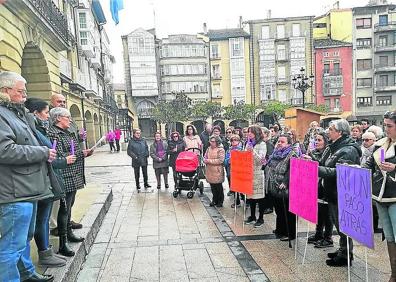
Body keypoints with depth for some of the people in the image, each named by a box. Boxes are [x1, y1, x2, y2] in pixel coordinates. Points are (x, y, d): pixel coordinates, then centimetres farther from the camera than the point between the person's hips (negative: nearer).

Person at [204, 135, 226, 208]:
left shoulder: (220, 150, -9)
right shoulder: (209, 149, 10)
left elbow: (220, 160, -19)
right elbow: (205, 158, 14)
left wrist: (209, 161, -16)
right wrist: (205, 160, -11)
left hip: (217, 172, -5)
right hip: (210, 172, 5)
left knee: (219, 188, 7)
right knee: (213, 187, 12)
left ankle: (220, 201, 22)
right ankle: (214, 200, 27)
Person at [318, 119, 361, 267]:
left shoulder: (349, 150, -18)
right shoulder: (333, 147, 11)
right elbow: (324, 164, 14)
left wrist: (318, 169, -30)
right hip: (333, 193, 9)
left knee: (342, 224, 3)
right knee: (337, 222, 19)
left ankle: (345, 255, 19)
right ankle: (343, 250, 35)